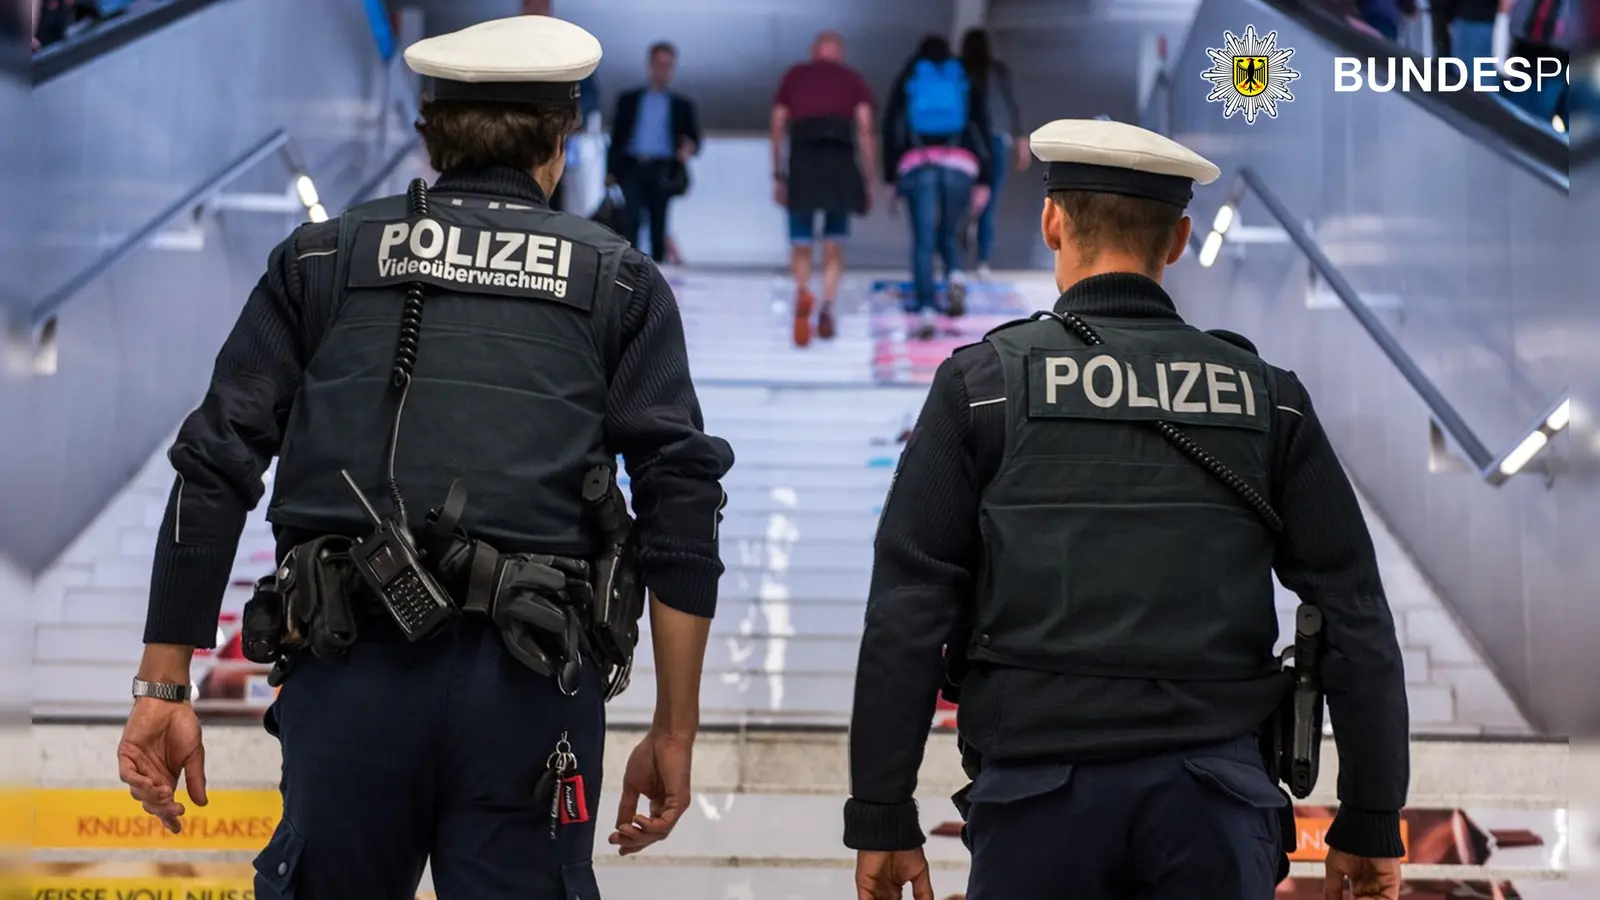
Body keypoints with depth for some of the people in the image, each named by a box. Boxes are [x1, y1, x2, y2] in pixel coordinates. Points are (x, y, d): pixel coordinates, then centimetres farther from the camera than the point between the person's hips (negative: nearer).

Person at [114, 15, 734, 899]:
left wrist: (164, 688, 9)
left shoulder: (321, 258, 13)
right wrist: (674, 731, 8)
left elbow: (214, 468, 6)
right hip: (530, 683, -1)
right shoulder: (618, 279, 11)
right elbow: (680, 503, 4)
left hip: (347, 669, 1)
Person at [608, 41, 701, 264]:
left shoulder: (682, 105, 16)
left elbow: (694, 138, 12)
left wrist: (688, 148, -13)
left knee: (658, 222, 0)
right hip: (632, 167, 0)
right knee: (632, 217, -14)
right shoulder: (629, 100, 16)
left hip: (661, 171, 0)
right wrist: (611, 170, 5)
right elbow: (616, 137, 14)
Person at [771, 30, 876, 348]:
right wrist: (868, 181, 7)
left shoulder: (793, 77, 19)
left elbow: (778, 129, 13)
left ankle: (802, 293, -26)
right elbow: (865, 130, 6)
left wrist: (778, 177, 16)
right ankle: (827, 308, -8)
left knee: (800, 245, 5)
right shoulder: (854, 80, 16)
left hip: (802, 160, 0)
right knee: (834, 245, 10)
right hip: (841, 160, 0)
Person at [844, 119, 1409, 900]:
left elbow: (906, 617, -3)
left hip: (1040, 788, -1)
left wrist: (882, 818, 2)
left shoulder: (982, 383, 1)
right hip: (1212, 795, 2)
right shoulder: (1266, 397, 8)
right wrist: (1372, 823, 12)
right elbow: (1357, 622, 6)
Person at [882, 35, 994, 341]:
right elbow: (982, 133, 11)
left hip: (917, 165, -1)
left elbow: (890, 131, 12)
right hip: (960, 166, 1)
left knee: (924, 241, -1)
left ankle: (925, 312, -12)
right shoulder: (967, 84, 19)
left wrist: (890, 178, 13)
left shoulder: (906, 83, 19)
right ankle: (956, 279, -18)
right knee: (949, 236, 14)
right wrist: (985, 182, 9)